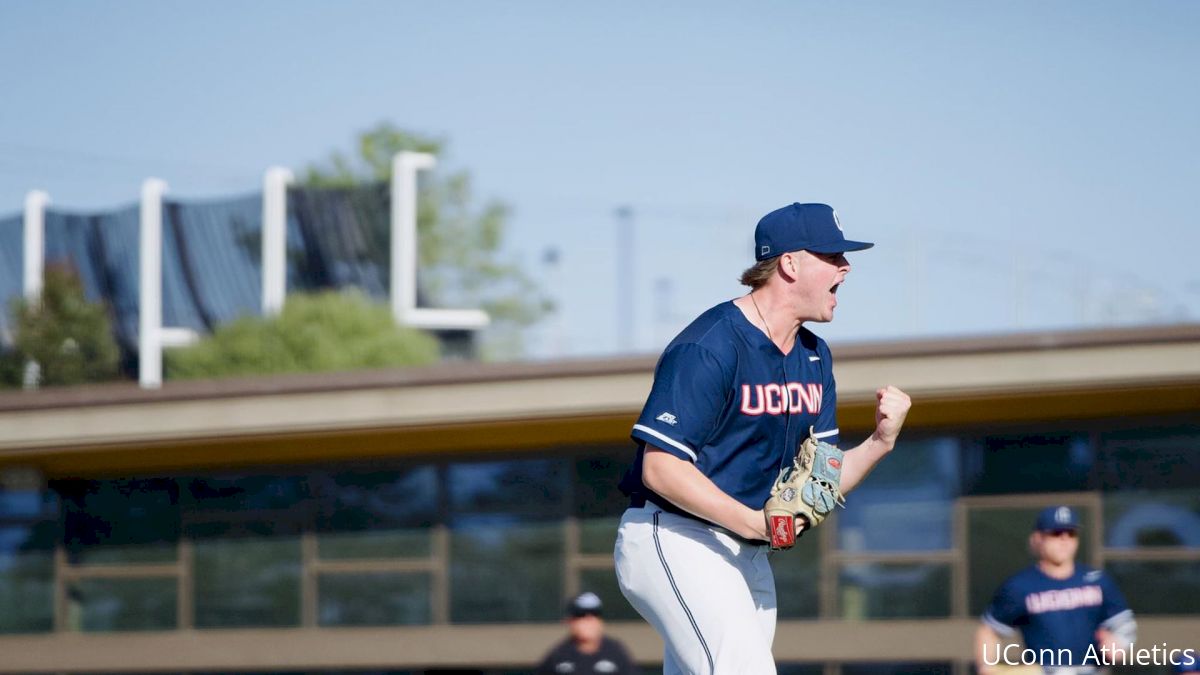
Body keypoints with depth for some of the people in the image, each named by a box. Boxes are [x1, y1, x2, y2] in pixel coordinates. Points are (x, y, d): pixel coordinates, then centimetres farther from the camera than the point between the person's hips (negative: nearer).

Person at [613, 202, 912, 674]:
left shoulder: (814, 357, 12)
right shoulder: (708, 347, -16)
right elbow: (660, 468, -20)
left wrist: (880, 442, -7)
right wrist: (754, 522, -26)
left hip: (748, 557, 9)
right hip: (674, 541, -9)